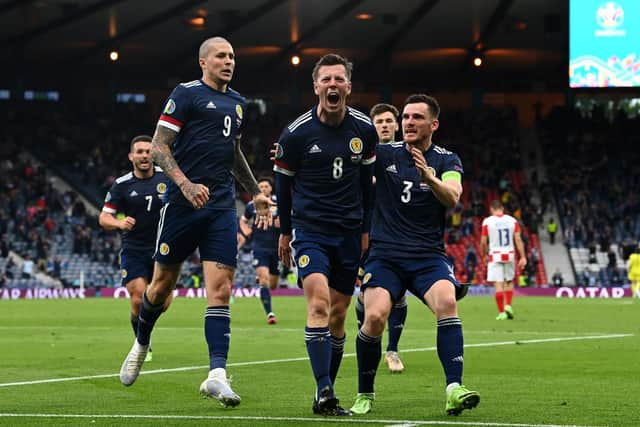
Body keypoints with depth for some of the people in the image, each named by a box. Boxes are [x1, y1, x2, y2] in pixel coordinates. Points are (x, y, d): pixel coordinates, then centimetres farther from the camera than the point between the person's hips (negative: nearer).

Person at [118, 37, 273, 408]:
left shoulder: (237, 103, 18)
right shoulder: (186, 94, -3)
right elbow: (159, 147, -8)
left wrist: (256, 193, 30)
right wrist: (185, 184, -21)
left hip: (222, 208, 5)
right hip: (183, 205, -4)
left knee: (221, 288, -9)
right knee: (163, 283, 7)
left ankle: (217, 374, -16)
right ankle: (141, 345, 34)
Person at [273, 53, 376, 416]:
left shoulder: (365, 130, 1)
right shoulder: (296, 134, -8)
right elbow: (283, 183, 6)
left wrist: (366, 229, 15)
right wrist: (285, 232, 14)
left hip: (349, 233, 4)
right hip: (309, 229, -3)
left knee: (338, 316, 7)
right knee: (319, 303, -21)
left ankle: (327, 394, 17)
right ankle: (324, 392, -25)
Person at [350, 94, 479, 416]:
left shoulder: (446, 160, 4)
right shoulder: (384, 154, 7)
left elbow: (452, 198, -14)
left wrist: (429, 177, -34)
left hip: (428, 256, 0)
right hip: (385, 254, 0)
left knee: (447, 301, -30)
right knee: (375, 317, -22)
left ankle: (454, 390, -35)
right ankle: (364, 396, -1)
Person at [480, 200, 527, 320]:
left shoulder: (487, 221, -4)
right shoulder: (512, 220, 3)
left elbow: (483, 242, 0)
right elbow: (518, 240, -1)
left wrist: (484, 254, 17)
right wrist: (523, 257, 1)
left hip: (495, 256, -3)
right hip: (509, 255, 3)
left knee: (498, 285, -2)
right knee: (509, 282, 19)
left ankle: (502, 312, -4)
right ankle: (508, 305, 3)